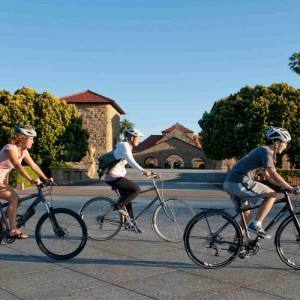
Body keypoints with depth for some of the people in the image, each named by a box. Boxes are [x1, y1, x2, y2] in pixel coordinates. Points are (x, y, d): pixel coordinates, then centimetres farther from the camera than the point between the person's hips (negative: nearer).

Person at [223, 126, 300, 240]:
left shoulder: (262, 151, 21)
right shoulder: (266, 151, -10)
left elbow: (267, 175, 26)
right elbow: (274, 175, -16)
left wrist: (282, 186, 20)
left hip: (230, 183, 10)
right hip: (240, 183, -10)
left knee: (247, 215, 18)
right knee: (271, 194, -5)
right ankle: (256, 225, -6)